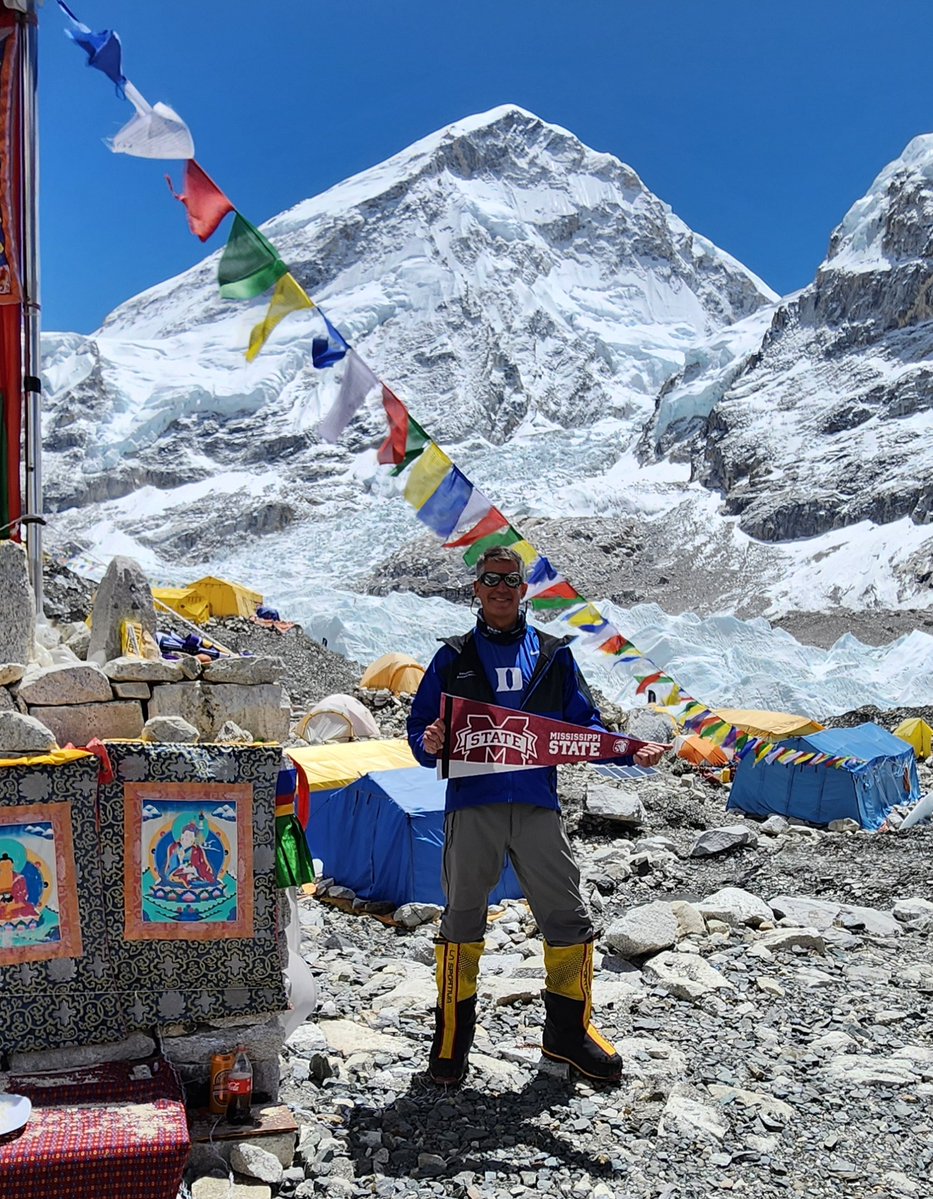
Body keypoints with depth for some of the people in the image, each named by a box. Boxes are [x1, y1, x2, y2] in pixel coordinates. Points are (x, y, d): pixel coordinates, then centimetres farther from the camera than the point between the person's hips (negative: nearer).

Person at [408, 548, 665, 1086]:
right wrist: (429, 745, -15)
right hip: (473, 804, -1)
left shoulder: (554, 655, 14)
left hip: (538, 804, 1)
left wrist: (632, 751, -3)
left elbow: (585, 727, 13)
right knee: (463, 921, 6)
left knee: (569, 919, 3)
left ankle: (569, 1031, 22)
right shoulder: (454, 658, 11)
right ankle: (452, 1036, 22)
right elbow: (421, 729, 9)